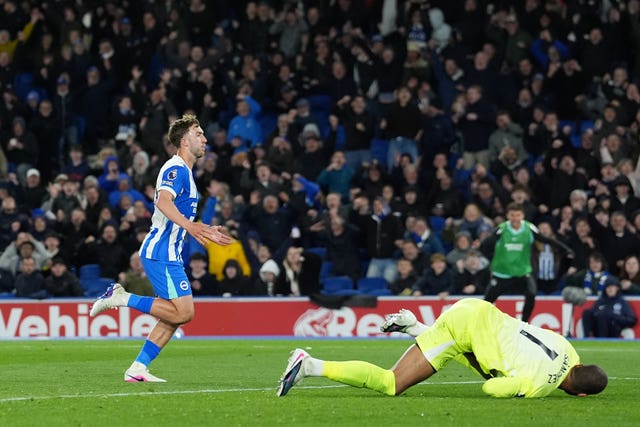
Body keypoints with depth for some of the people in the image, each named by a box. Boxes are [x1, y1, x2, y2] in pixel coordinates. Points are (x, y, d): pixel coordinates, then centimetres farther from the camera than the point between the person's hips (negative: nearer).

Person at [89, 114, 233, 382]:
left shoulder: (184, 172, 20)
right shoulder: (176, 169, -12)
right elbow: (163, 201, -31)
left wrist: (208, 233, 32)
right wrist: (188, 225, -45)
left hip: (169, 253, 10)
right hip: (161, 253, -10)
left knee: (176, 315, 7)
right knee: (183, 312, -16)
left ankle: (138, 369, 6)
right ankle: (122, 298, -9)